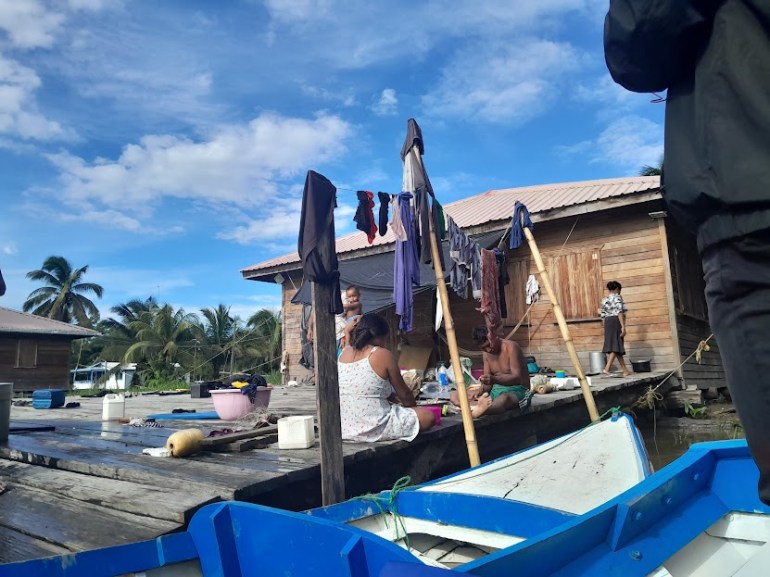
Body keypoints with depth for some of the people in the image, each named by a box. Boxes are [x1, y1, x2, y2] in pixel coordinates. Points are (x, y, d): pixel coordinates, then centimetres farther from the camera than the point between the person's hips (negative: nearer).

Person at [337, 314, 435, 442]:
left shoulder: (344, 353, 6)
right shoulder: (383, 354, -10)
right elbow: (404, 394, 1)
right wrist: (412, 406, 20)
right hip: (373, 430, -7)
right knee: (429, 416, 7)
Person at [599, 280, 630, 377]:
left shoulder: (604, 300, 17)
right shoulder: (617, 297, -4)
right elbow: (619, 312, -15)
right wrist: (623, 326, -18)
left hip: (608, 323, 8)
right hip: (616, 322, -7)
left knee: (614, 346, 8)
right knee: (615, 346, -10)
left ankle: (625, 370, 15)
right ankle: (607, 368, -23)